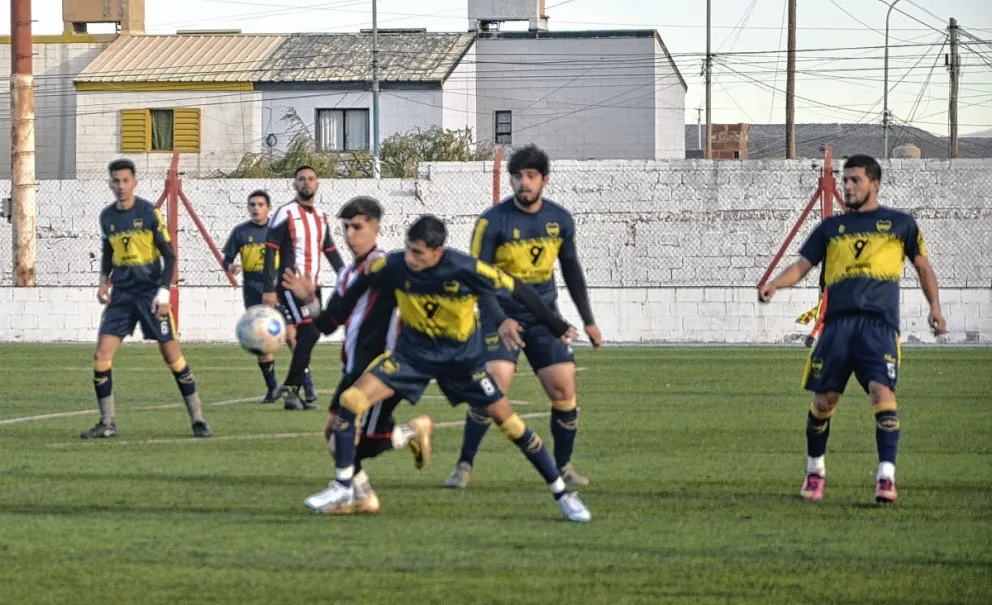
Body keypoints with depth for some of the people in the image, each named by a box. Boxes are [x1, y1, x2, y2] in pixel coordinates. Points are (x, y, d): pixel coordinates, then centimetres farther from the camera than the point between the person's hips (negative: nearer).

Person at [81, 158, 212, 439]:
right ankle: (107, 423, 3)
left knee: (172, 354, -4)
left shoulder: (149, 212, -8)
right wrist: (104, 281, 4)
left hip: (150, 292, -4)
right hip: (121, 294, 4)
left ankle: (198, 419, 7)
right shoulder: (107, 216, 5)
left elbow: (169, 255, -6)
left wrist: (163, 294, -13)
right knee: (101, 355, -7)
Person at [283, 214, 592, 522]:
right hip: (413, 350, 2)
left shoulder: (467, 270, -28)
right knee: (351, 400, -15)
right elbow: (355, 291, -3)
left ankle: (562, 493, 13)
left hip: (463, 357, -2)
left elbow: (519, 291, -15)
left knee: (509, 421, -4)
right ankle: (343, 488, 0)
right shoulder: (393, 266, -22)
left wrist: (558, 327, -6)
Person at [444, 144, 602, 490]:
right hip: (502, 316, -4)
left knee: (564, 389, -4)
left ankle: (563, 467, 14)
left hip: (544, 317, 4)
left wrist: (588, 320, 16)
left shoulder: (560, 219, 2)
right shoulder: (493, 221, -12)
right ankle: (464, 466, -8)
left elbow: (571, 269, 15)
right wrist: (500, 320, -26)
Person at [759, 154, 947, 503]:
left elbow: (923, 267, 18)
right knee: (824, 400, 2)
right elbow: (802, 265, 13)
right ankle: (815, 471, 23)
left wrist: (934, 308, 4)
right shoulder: (831, 228, 18)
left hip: (879, 322, -2)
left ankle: (886, 477, -21)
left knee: (882, 391, -19)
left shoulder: (900, 224, 13)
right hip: (838, 323, 2)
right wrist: (775, 284, -7)